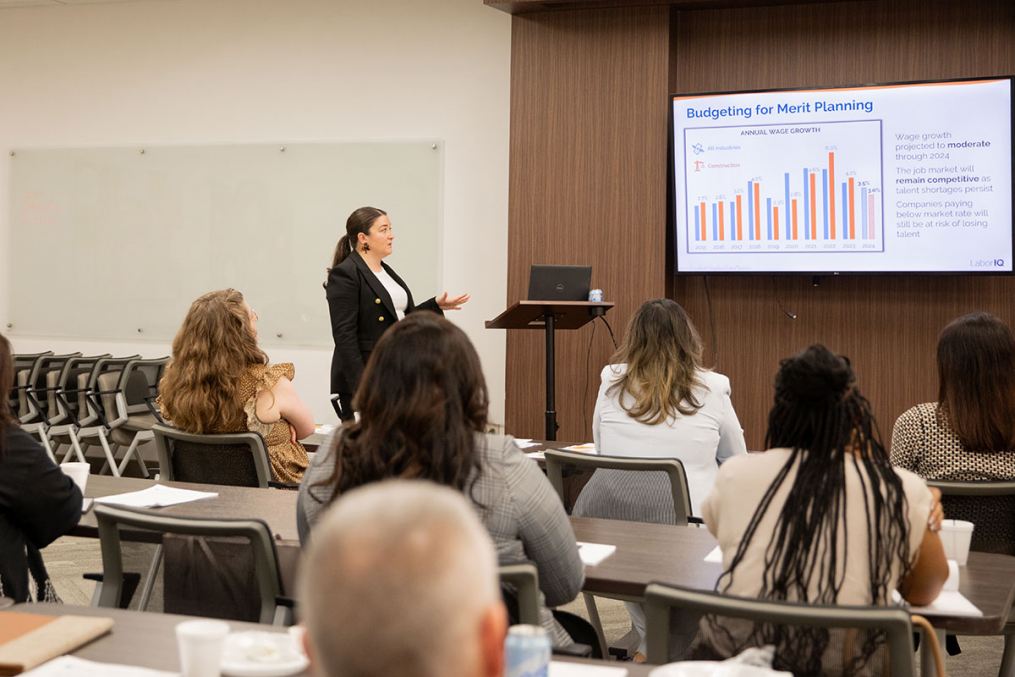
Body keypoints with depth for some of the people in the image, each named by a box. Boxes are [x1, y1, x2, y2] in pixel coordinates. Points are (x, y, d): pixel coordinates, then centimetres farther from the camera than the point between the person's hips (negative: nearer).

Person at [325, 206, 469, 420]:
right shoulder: (345, 275, -11)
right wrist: (361, 384, -22)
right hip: (361, 381, -8)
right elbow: (344, 335, -17)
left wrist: (437, 305, 11)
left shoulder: (386, 271, 16)